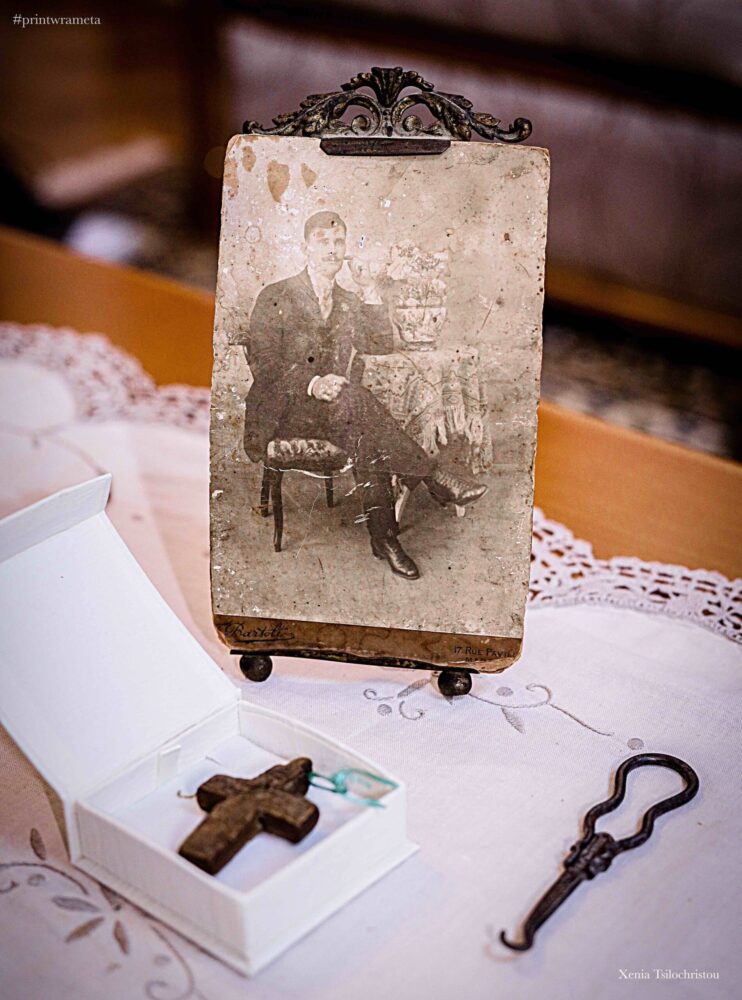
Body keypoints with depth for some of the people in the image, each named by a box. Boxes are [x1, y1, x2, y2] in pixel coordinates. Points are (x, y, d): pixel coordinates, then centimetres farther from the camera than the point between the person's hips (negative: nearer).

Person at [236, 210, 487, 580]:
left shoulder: (349, 302, 16)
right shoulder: (276, 297, -2)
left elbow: (382, 345, 3)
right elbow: (265, 366, -12)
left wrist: (370, 292, -4)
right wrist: (314, 384, -29)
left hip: (336, 407, 5)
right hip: (282, 411, -5)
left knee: (366, 434, -30)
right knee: (353, 399, -34)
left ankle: (383, 535, -27)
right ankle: (434, 478, -28)